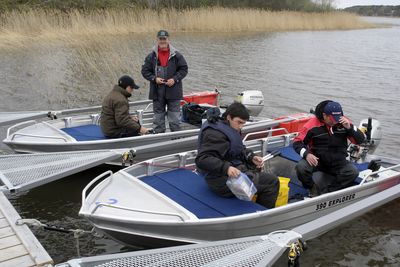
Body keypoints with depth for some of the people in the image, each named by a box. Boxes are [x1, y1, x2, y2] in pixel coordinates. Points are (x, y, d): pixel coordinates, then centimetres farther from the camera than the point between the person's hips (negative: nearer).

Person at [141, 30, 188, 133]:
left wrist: (175, 79, -11)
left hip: (173, 91, -1)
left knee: (174, 116, 5)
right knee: (158, 116, 11)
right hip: (157, 92, 2)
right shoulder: (151, 56, 2)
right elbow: (145, 71, 5)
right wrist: (154, 79, -11)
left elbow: (184, 69, 2)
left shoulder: (176, 55, -1)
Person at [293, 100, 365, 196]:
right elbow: (297, 142, -6)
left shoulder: (344, 122, -3)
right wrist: (306, 154, -25)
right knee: (301, 167, -30)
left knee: (353, 171, -25)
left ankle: (326, 192, -19)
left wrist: (350, 127, -18)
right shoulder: (313, 124, -10)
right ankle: (314, 189, -2)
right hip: (317, 160, -2)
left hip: (338, 163, 2)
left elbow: (360, 140, -2)